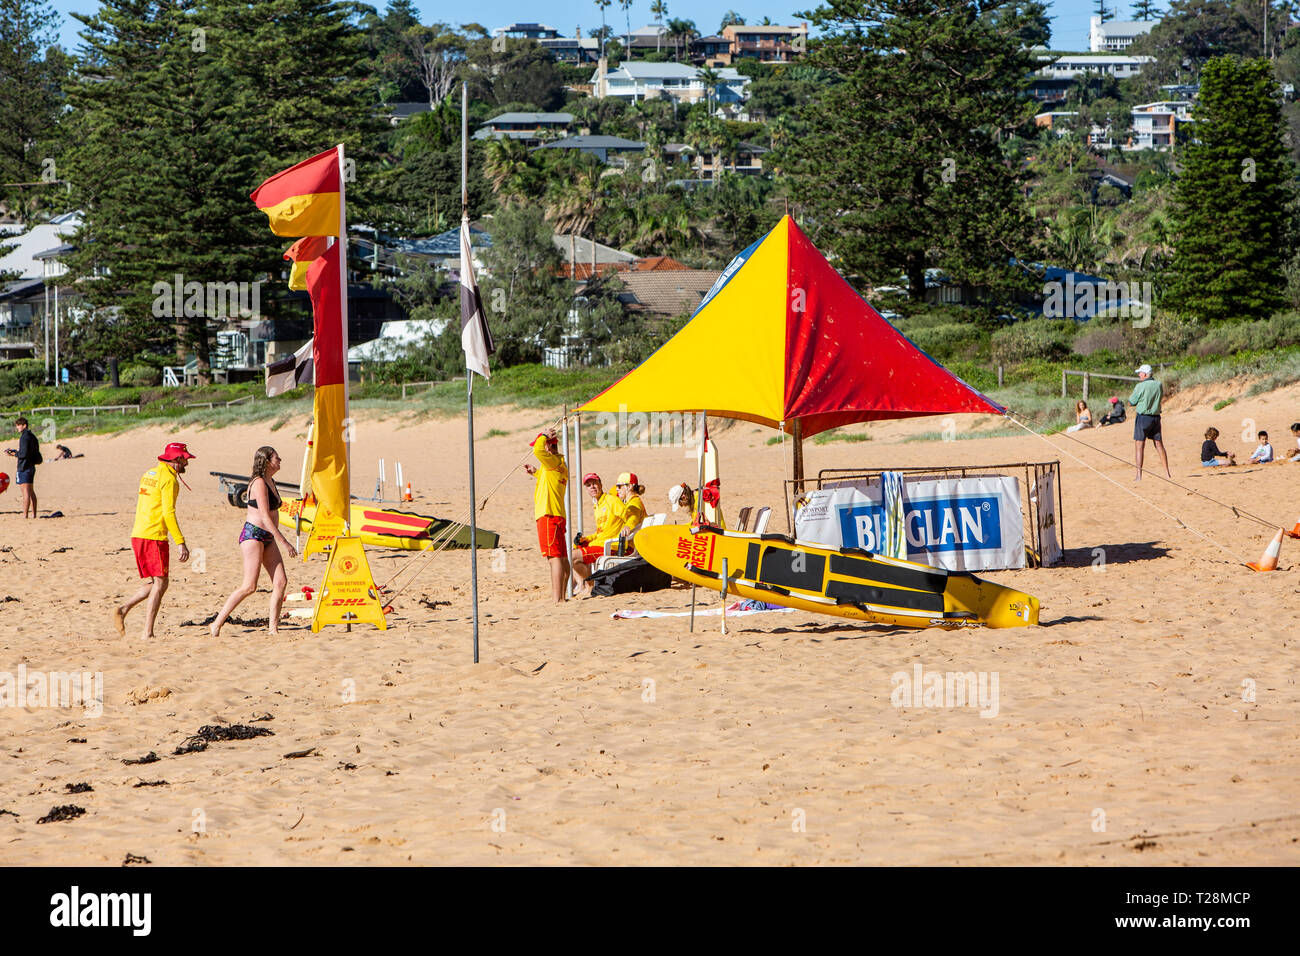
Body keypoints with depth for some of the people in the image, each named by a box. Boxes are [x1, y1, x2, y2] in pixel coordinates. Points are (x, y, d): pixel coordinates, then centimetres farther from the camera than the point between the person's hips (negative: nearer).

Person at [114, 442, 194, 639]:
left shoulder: (148, 474, 17)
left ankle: (123, 609, 3)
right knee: (160, 584, -4)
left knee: (157, 583, 16)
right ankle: (147, 633, -8)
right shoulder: (168, 479, -11)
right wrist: (181, 543, -18)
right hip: (155, 536, -9)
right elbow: (168, 513, -18)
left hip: (137, 535, 9)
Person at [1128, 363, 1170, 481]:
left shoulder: (1140, 386, -13)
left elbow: (1131, 402, -6)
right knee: (1159, 445, 13)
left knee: (1139, 447, -2)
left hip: (1143, 417, -5)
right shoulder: (1158, 385, 2)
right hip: (1156, 417, 5)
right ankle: (1167, 473, 15)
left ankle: (1139, 475, -8)